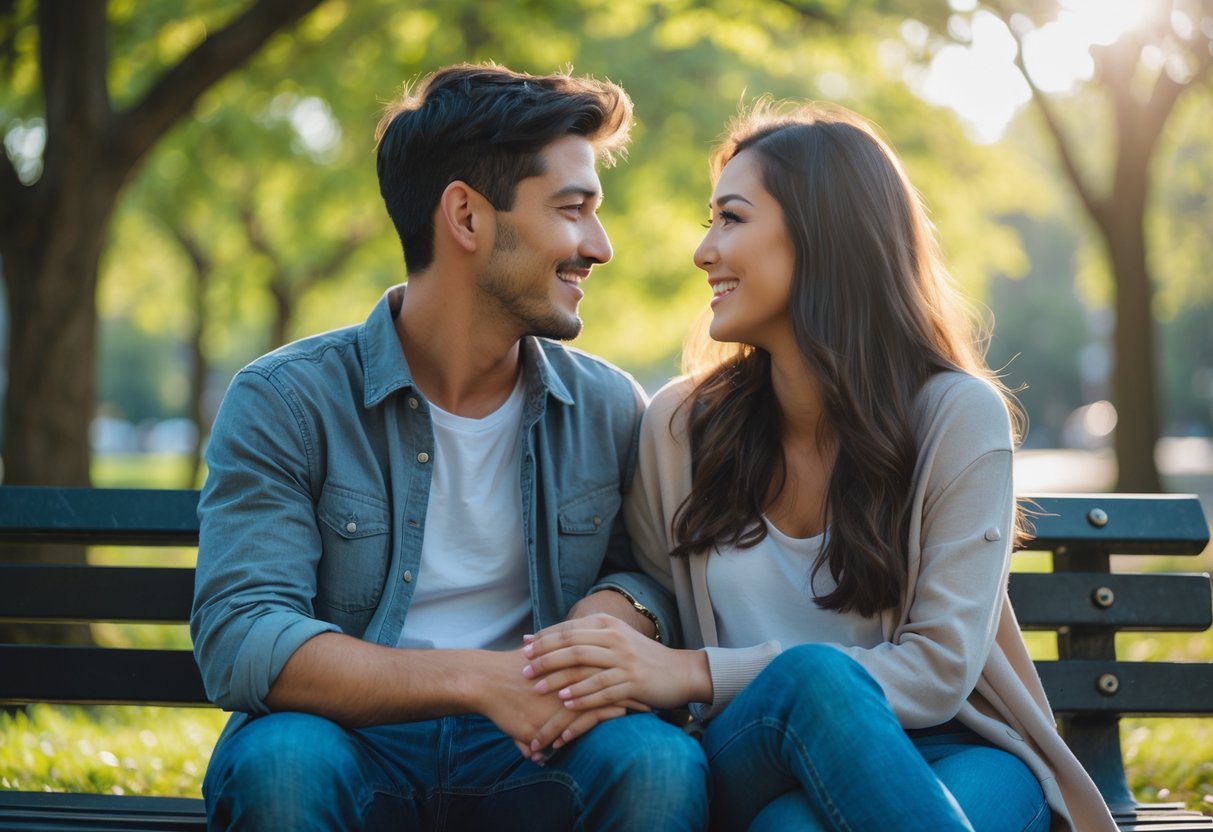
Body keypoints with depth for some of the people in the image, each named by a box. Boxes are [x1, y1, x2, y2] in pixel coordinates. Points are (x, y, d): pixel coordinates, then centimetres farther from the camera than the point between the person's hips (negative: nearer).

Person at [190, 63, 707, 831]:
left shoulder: (610, 409, 6)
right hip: (354, 745, -2)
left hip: (527, 758, 2)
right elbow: (238, 640, -16)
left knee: (661, 763, -29)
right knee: (282, 760, -35)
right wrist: (475, 680, -27)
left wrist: (619, 607, -10)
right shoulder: (286, 404, -6)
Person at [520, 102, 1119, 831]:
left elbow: (940, 669, -11)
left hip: (953, 754, -1)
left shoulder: (958, 415, -5)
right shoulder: (681, 424, 5)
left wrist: (697, 673, -20)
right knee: (809, 674, -35)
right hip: (752, 764, 2)